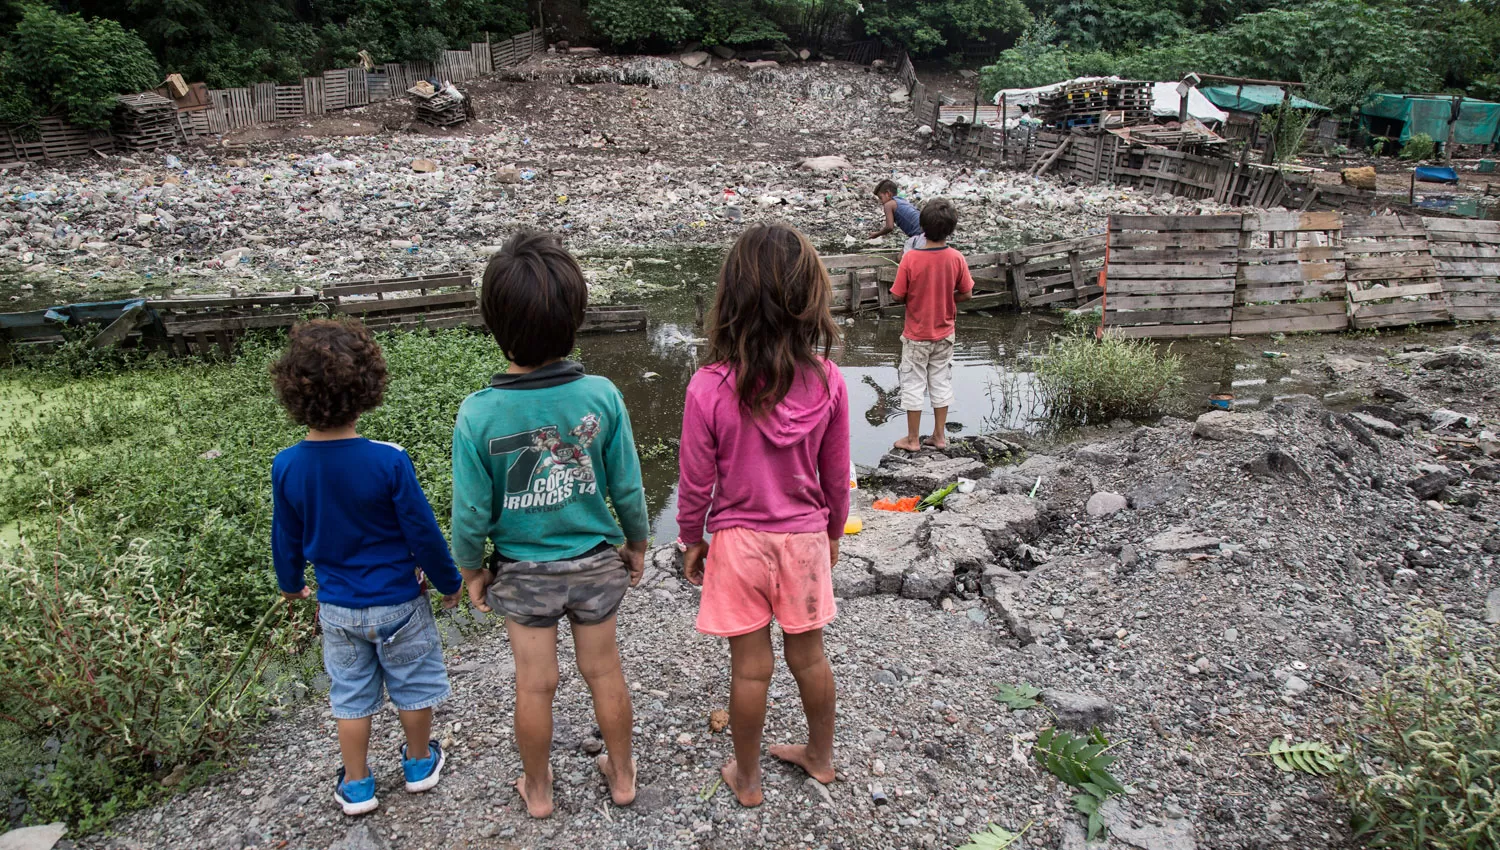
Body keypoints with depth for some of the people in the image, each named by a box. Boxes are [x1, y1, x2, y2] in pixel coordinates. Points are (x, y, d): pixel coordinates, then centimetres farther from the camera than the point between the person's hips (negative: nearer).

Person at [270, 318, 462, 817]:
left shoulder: (286, 467, -14)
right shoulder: (388, 461, -25)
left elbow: (286, 539, 1)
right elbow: (423, 533, -17)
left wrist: (290, 584, 21)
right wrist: (449, 582, -1)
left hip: (337, 606, 3)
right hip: (398, 602, -3)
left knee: (351, 695, 19)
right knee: (413, 685, 19)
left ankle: (356, 787, 32)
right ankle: (419, 763, 39)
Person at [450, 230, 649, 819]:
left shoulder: (478, 415, -22)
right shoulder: (601, 395, -19)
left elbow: (472, 513, -13)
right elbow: (627, 487, -10)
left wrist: (471, 572, 5)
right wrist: (637, 545, 8)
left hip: (523, 572, -1)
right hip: (596, 563, 1)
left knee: (535, 684, 17)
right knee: (604, 671, 19)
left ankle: (537, 790, 39)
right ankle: (621, 775, 39)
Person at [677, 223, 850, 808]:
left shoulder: (709, 388, -22)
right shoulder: (827, 381, -14)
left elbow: (696, 483, -12)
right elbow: (836, 476, -2)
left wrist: (691, 539, 6)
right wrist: (832, 533, 15)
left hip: (738, 540, -2)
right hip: (806, 537, 3)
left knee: (751, 667, 13)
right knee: (809, 655, 21)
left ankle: (746, 779, 34)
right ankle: (820, 755, 43)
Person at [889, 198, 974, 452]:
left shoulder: (911, 258, -20)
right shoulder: (957, 258, -12)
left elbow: (898, 296, -14)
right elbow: (966, 294, -4)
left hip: (916, 335, -3)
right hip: (944, 333, 3)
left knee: (914, 384, 8)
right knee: (941, 381, 16)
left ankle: (913, 439, 16)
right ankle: (939, 435, 23)